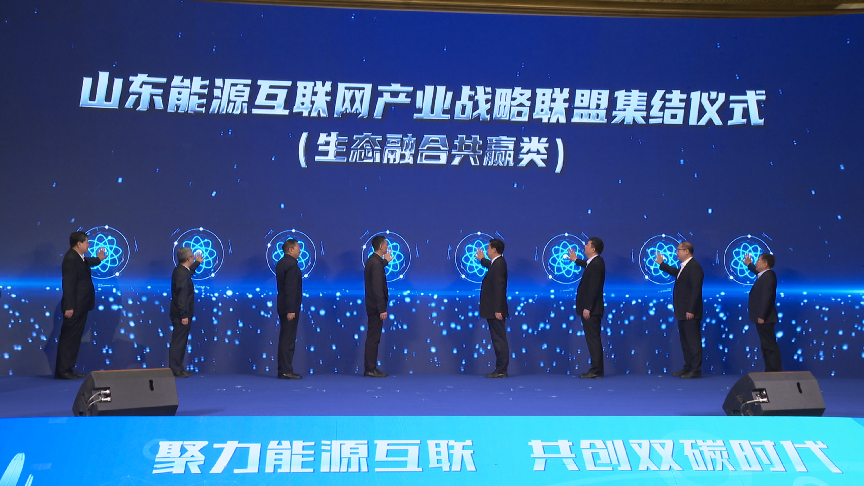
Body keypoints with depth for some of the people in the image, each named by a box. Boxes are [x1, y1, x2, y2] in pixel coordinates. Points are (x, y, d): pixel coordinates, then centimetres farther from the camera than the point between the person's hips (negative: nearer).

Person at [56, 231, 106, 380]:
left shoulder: (79, 258, 11)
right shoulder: (71, 259, -18)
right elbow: (68, 284, -21)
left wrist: (98, 259, 45)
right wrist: (69, 307, -23)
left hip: (81, 306, 10)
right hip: (74, 307, -10)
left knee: (75, 338, 13)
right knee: (68, 338, -5)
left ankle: (69, 368, 20)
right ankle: (62, 371, 0)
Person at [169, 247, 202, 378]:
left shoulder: (180, 270, 9)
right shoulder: (182, 275, -21)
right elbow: (182, 296, -25)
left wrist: (197, 262, 47)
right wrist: (184, 316, -25)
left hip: (180, 314, 10)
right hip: (181, 315, -10)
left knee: (180, 342, 15)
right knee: (178, 342, -4)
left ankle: (178, 368, 22)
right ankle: (175, 370, 2)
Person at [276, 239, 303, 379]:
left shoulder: (281, 263, 13)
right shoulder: (292, 264, -16)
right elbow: (291, 288, -21)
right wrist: (291, 310, -22)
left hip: (282, 306, 9)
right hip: (290, 307, -9)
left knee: (285, 339, 12)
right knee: (288, 340, -6)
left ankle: (283, 370, 16)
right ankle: (286, 371, -3)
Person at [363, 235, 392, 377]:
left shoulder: (372, 260, 11)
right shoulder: (376, 263, -19)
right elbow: (377, 288, -22)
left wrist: (386, 261, 34)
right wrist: (382, 309, -22)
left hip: (372, 305, 10)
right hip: (376, 307, -10)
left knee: (373, 338, 13)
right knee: (373, 338, -4)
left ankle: (371, 368, 20)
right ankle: (370, 369, 1)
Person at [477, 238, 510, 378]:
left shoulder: (498, 265, -18)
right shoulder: (497, 263, 13)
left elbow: (498, 288, -23)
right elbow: (490, 265, 39)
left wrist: (498, 310, -25)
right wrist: (482, 259, 55)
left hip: (495, 310, -10)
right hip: (494, 310, 10)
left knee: (499, 340, -6)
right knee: (498, 339, 12)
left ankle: (501, 371, -2)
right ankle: (501, 370, 16)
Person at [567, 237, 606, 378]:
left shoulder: (596, 264, -18)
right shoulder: (595, 262, 13)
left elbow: (593, 288, -23)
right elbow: (588, 265, 39)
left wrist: (587, 308, -23)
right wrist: (576, 260, 52)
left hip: (591, 310, -10)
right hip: (590, 308, 10)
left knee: (593, 339, -6)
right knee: (593, 339, 12)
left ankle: (596, 370, -3)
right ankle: (596, 369, 17)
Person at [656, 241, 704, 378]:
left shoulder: (694, 267, -16)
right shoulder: (685, 266, 14)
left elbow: (696, 289, -22)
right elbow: (676, 273, 37)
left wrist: (691, 310, -24)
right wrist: (661, 264, 42)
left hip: (690, 313, -10)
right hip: (683, 313, 10)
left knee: (693, 341, -4)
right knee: (685, 341, 15)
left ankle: (696, 370, 0)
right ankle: (688, 367, 24)